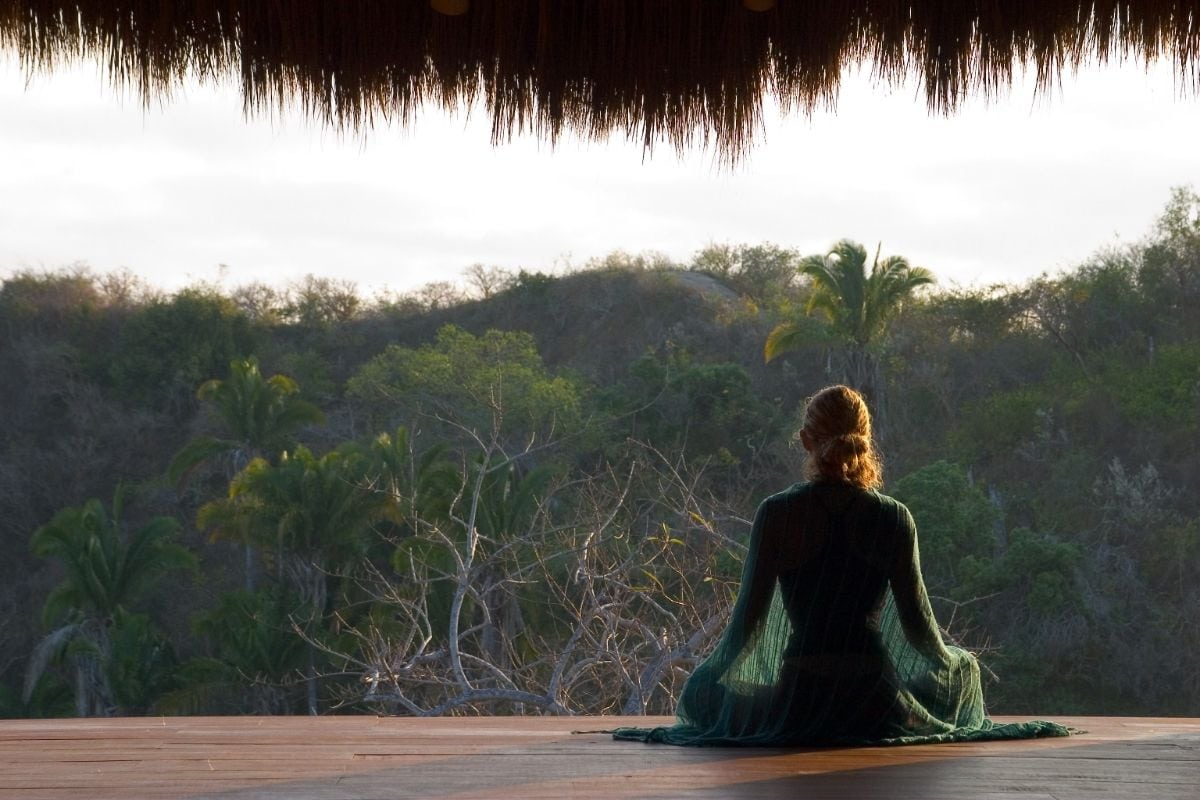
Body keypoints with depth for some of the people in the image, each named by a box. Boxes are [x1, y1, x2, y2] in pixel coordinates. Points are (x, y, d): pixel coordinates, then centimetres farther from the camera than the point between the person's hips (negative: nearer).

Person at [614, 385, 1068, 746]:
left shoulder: (776, 515, -4)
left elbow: (748, 620, -1)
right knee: (962, 670, 32)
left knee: (698, 695, 28)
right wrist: (951, 662, 24)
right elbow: (918, 624, 2)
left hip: (799, 703, 0)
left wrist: (716, 671, 18)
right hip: (878, 706, 1)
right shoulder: (894, 519, -2)